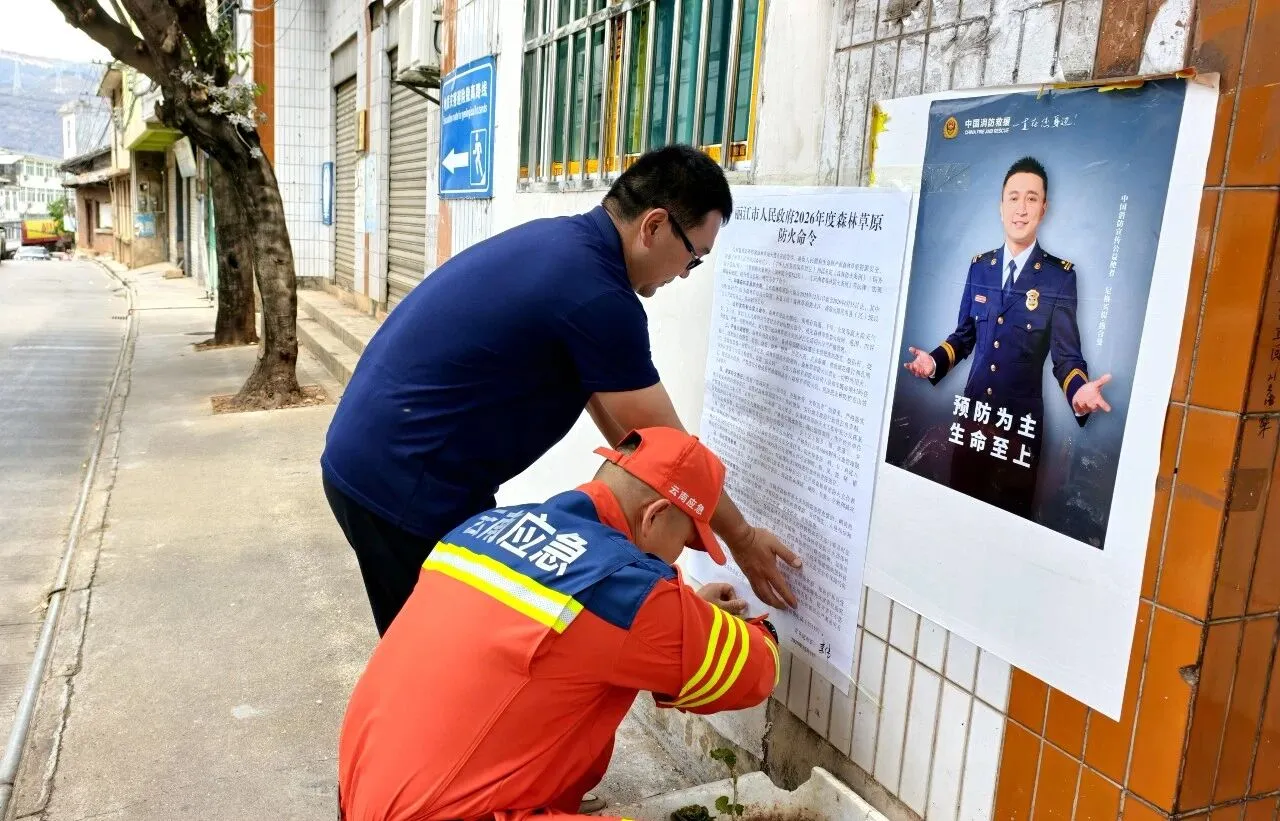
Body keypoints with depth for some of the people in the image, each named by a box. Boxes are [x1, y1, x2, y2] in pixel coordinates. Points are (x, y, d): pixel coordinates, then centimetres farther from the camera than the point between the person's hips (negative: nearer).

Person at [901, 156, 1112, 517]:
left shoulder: (1060, 275, -6)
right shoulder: (979, 266, 6)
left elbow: (1066, 353, -9)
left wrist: (1079, 391, -29)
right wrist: (935, 361, -6)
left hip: (1021, 420, -3)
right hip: (972, 411, 3)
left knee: (1011, 512, 10)